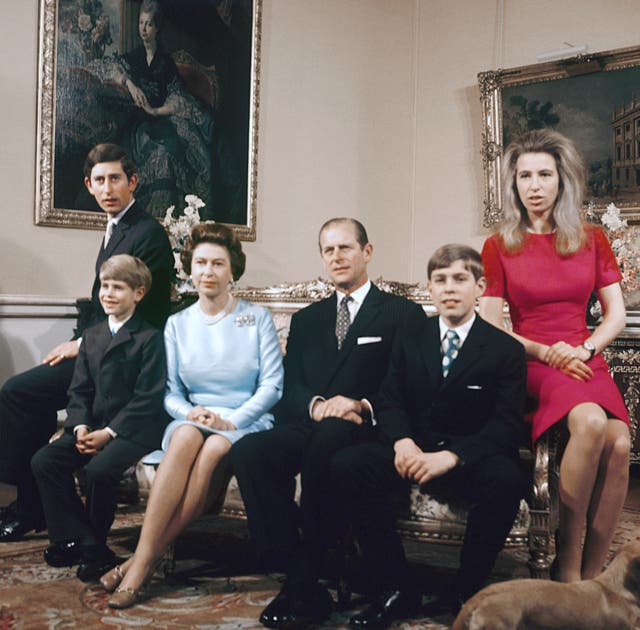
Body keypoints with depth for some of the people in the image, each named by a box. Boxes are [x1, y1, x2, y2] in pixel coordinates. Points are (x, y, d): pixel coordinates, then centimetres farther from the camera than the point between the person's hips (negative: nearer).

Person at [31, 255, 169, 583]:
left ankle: (94, 545, -4)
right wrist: (80, 427, -5)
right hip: (93, 425, 7)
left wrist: (109, 432, -17)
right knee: (43, 461, -13)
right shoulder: (91, 336, 16)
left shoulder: (150, 338, -6)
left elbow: (147, 397, -12)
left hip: (133, 429, -7)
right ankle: (75, 539, -5)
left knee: (99, 468, -30)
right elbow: (79, 390, 13)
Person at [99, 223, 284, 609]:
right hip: (193, 419, 2)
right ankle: (145, 556, -37)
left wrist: (231, 420, -16)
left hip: (247, 421, -2)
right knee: (186, 436, -35)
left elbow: (272, 385, -2)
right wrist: (191, 412, -13)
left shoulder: (257, 318, 5)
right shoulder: (178, 324, 12)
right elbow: (171, 392, 9)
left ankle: (144, 561, -32)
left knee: (214, 449, -36)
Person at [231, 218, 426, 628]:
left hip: (364, 432, -4)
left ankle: (306, 578, -26)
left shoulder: (403, 314, 11)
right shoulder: (306, 320, 25)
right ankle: (298, 580, -25)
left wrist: (362, 406, -17)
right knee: (248, 451, -27)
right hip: (307, 428, 4)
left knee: (329, 436, -38)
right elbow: (290, 388, 13)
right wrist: (316, 405, -11)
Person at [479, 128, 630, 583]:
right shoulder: (499, 247, 6)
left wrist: (584, 349, -8)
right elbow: (491, 328, 3)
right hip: (532, 365, -2)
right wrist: (547, 352, -10)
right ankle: (567, 564, -21)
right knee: (590, 422, -34)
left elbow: (616, 314, 11)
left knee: (619, 442, -29)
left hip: (585, 360, 3)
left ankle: (591, 576, -16)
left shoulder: (592, 239, 13)